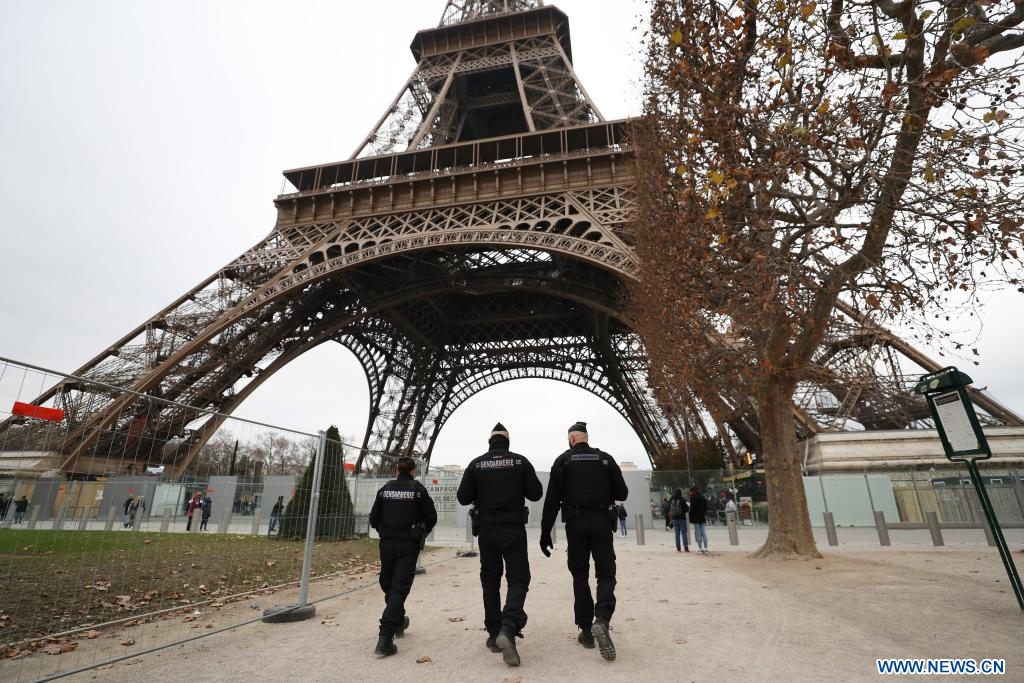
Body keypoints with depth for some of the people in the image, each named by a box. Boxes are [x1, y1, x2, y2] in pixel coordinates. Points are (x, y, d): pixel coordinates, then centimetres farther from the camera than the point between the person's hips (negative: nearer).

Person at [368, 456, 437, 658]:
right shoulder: (417, 489, -7)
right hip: (409, 545, -3)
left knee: (388, 586, 21)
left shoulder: (385, 489, 1)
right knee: (399, 588, -1)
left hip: (387, 544, 4)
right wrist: (421, 533, 16)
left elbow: (374, 519, 5)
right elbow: (431, 517, -3)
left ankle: (398, 622, 38)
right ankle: (385, 637, -9)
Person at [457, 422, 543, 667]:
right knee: (518, 579, 4)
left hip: (487, 531, 2)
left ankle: (494, 634, 20)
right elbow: (536, 493, -4)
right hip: (514, 530, -2)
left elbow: (463, 497, -2)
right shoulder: (520, 461, -4)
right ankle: (508, 628, -16)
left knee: (490, 582, 15)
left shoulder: (476, 464, -2)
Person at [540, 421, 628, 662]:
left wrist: (545, 533, -1)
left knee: (580, 576, 12)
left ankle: (586, 630, 16)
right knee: (606, 573, 7)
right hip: (602, 522, 0)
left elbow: (551, 500, -4)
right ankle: (602, 620, -16)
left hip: (576, 523, 0)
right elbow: (622, 494, 4)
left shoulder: (563, 460, 0)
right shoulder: (605, 459, 4)